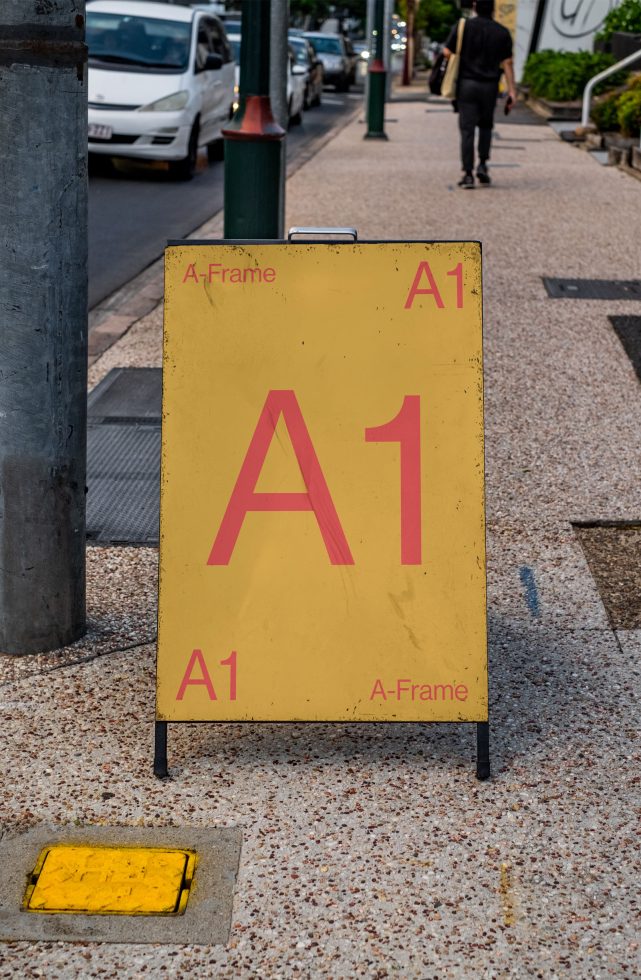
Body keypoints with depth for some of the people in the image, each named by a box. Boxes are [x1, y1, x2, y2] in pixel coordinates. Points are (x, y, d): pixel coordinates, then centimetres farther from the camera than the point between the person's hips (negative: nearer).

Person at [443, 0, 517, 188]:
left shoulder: (462, 27, -2)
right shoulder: (502, 32, 2)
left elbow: (447, 53, -4)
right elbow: (507, 63, -1)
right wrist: (512, 91, -1)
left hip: (466, 84, -1)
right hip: (489, 87, 1)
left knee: (467, 130, 0)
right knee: (485, 126, 21)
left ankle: (468, 174, -6)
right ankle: (482, 165, 8)